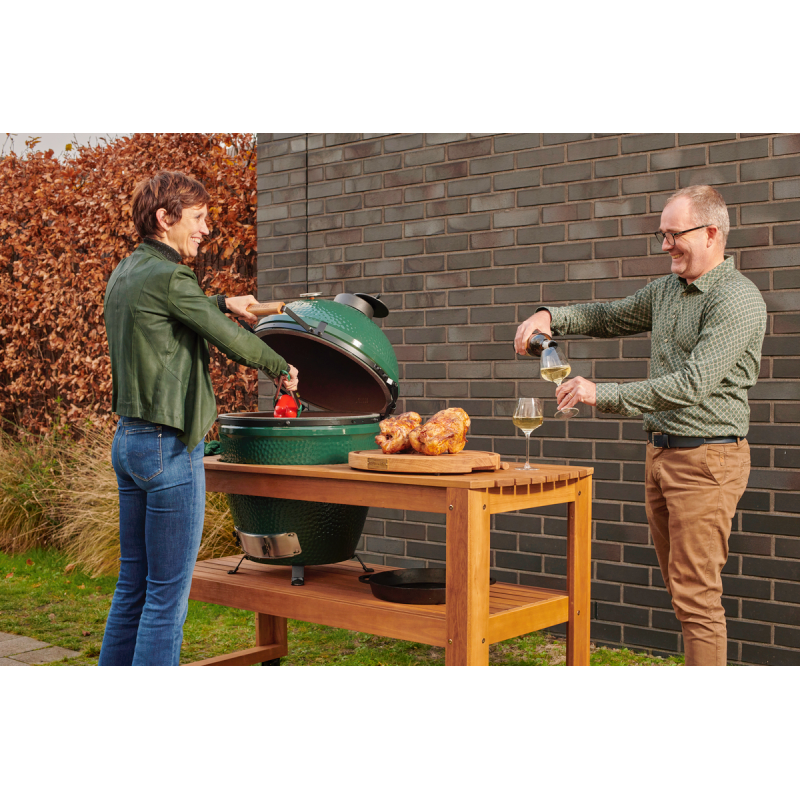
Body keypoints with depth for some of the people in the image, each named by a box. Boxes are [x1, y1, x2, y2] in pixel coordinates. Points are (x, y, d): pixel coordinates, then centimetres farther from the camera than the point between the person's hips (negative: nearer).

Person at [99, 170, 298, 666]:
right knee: (168, 593, -3)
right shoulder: (168, 277, -16)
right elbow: (230, 339, -9)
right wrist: (281, 367, 7)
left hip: (128, 439, 10)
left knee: (133, 586, 16)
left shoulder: (124, 274, 12)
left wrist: (223, 302, 36)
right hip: (169, 446, -10)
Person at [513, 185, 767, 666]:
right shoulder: (667, 289, 13)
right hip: (662, 450, 8)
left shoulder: (737, 298, -15)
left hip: (707, 457, -8)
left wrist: (603, 395, -23)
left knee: (696, 591, -7)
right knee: (681, 586, 13)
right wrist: (551, 317, 6)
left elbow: (692, 383, -23)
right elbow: (610, 318, 26)